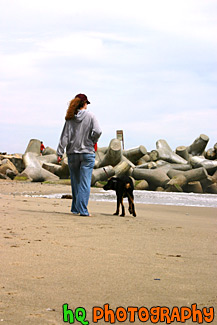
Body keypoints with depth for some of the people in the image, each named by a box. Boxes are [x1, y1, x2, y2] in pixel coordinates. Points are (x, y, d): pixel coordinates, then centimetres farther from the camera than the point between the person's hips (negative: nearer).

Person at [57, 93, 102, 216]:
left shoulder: (70, 118, 3)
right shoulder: (90, 116, -3)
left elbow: (65, 136, 0)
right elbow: (97, 131, -14)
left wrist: (60, 152, 0)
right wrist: (92, 142, 5)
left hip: (72, 153, 3)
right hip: (87, 153, -3)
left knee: (75, 182, 14)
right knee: (85, 182, -4)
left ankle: (75, 208, 20)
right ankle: (82, 209, -12)